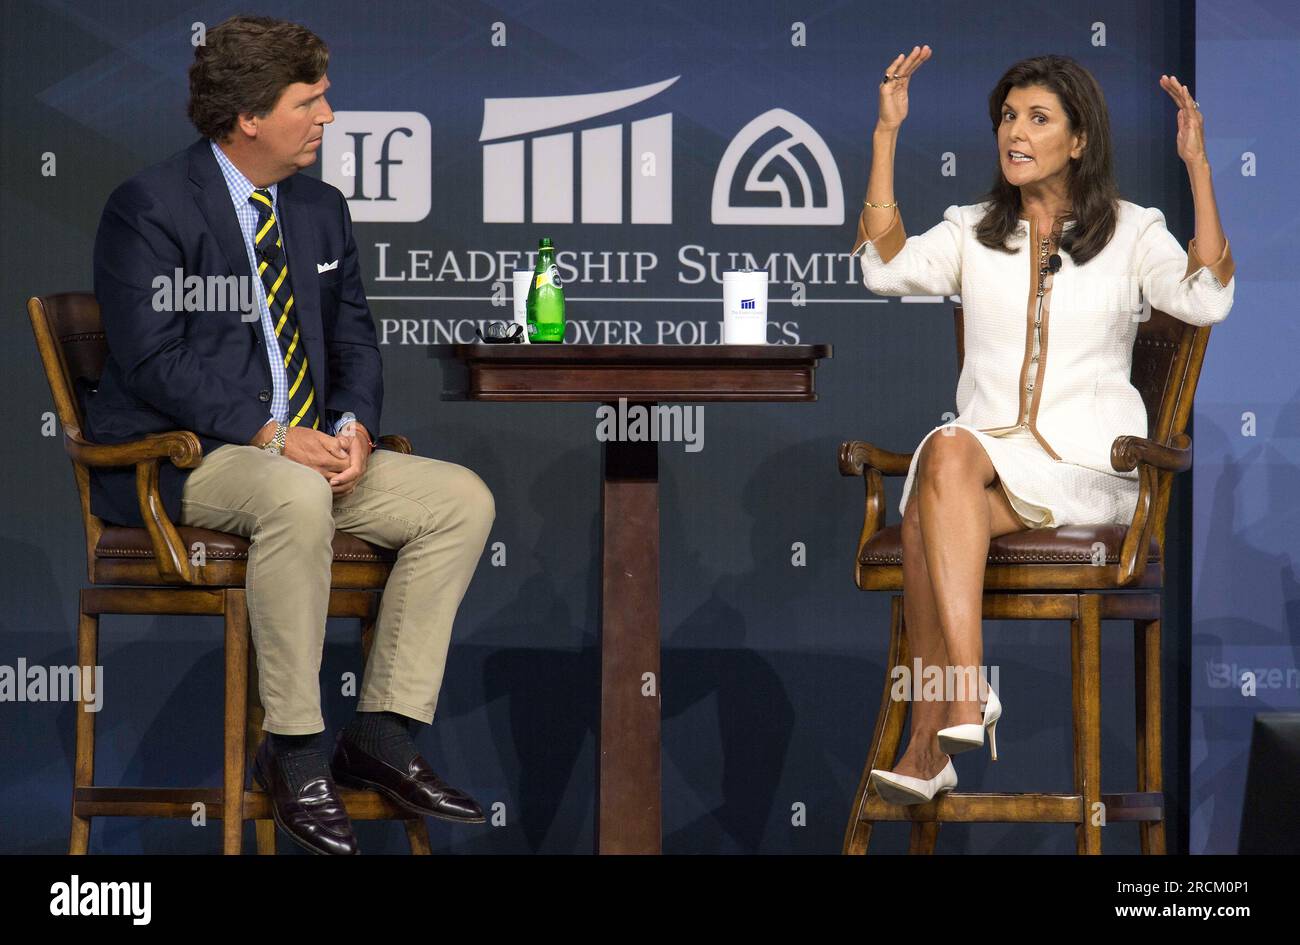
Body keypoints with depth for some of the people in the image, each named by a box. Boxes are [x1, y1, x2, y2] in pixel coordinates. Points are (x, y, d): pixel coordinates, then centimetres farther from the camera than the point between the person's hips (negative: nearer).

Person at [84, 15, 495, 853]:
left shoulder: (322, 210, 13)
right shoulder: (149, 209, -10)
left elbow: (355, 340, 15)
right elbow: (154, 359, -18)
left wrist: (355, 425, -7)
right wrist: (269, 435, -25)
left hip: (309, 450, 8)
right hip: (176, 462, -8)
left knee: (463, 500, -8)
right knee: (295, 497, -39)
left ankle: (382, 737, -6)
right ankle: (294, 753, -27)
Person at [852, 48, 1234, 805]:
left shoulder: (1132, 232, 8)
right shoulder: (970, 232, 16)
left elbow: (1206, 301, -11)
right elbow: (887, 269, -3)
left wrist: (1198, 167, -15)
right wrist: (887, 136, -3)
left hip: (1088, 466, -3)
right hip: (986, 454, 3)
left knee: (928, 522, -32)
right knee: (947, 454, -36)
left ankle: (933, 737, -33)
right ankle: (967, 694, -37)